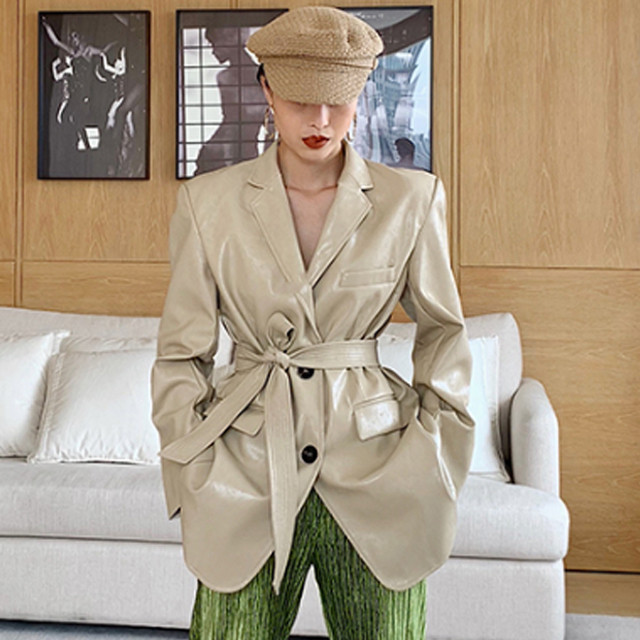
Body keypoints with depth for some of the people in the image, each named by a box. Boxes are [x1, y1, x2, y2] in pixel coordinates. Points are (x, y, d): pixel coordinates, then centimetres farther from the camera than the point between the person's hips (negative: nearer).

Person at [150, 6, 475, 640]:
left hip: (374, 467, 1)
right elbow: (181, 354, 6)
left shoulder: (411, 199, 1)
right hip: (249, 471, 0)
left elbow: (442, 327, 12)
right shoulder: (207, 202, 1)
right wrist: (195, 473, 1)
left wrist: (433, 445, 5)